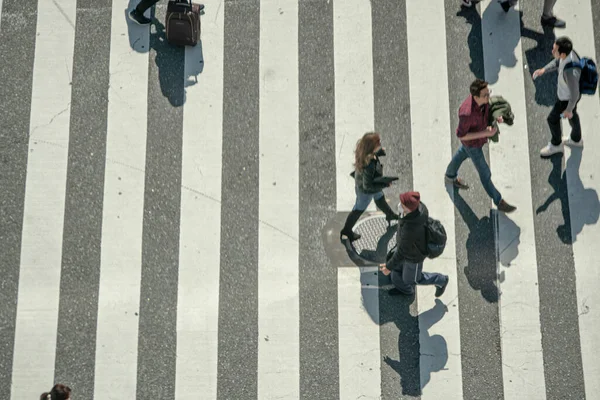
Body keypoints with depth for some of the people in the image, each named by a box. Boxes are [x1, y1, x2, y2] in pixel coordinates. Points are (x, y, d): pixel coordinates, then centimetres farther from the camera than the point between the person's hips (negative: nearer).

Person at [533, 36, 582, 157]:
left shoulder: (570, 72, -48)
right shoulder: (568, 52, -24)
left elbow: (574, 94, -31)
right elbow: (556, 62, 1)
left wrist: (568, 110, -15)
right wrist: (543, 70, -13)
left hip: (568, 97, -7)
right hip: (565, 90, 8)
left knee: (553, 119, 17)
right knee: (572, 115, 31)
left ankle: (556, 144, 46)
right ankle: (576, 139, 58)